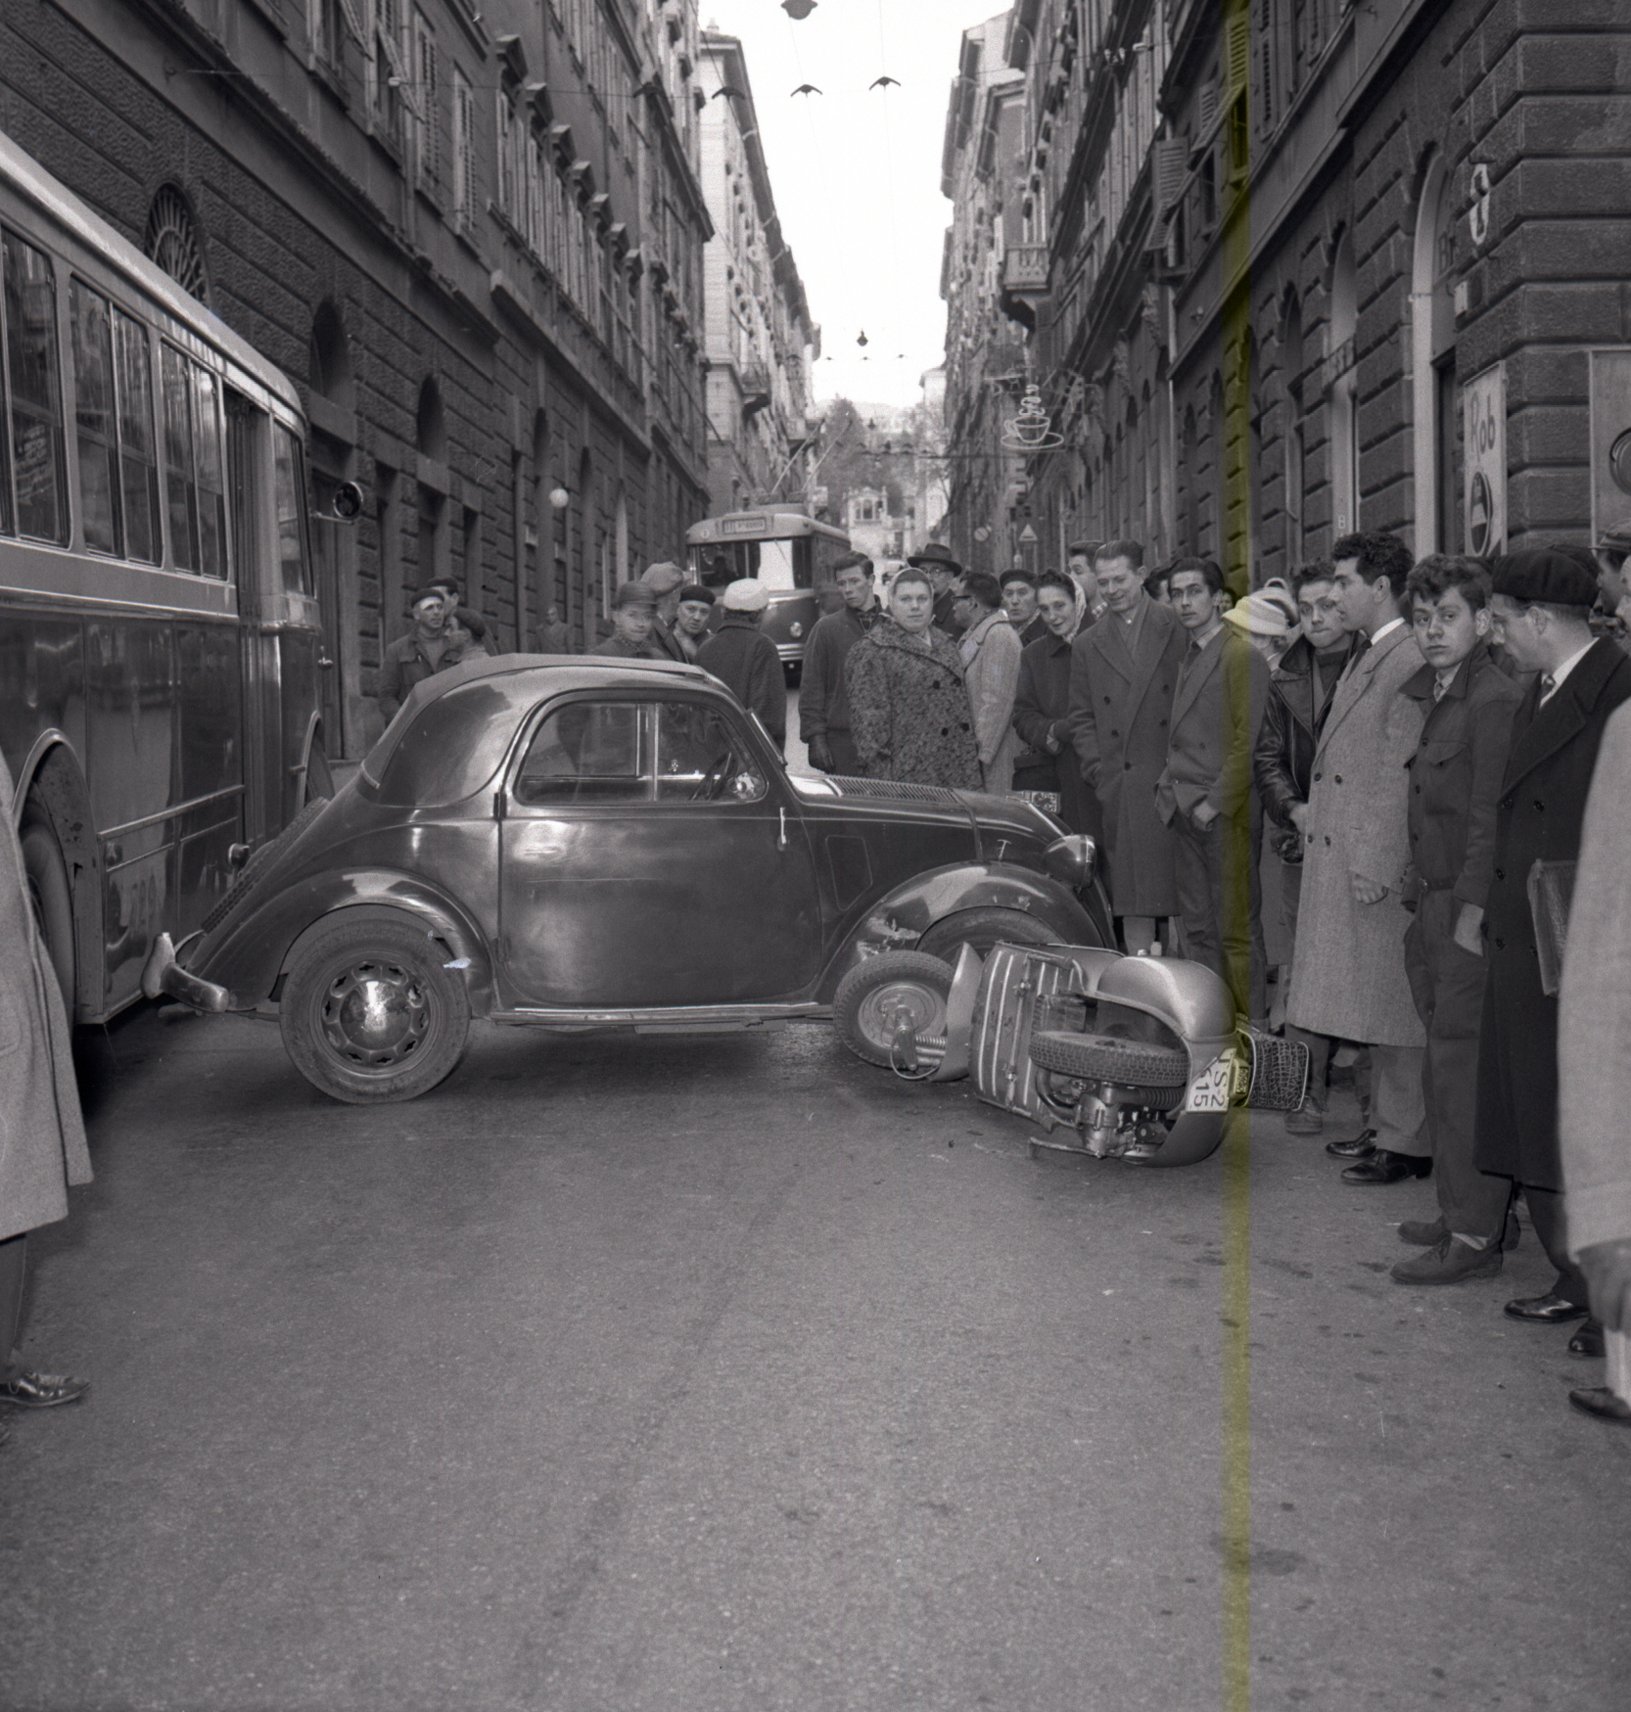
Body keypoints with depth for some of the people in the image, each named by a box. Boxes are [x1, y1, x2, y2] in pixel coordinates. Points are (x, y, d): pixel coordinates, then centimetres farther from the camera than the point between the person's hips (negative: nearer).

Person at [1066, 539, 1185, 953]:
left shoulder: (1176, 629, 7)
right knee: (1132, 892, 0)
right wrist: (1099, 774, 0)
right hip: (1123, 789, 2)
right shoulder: (1087, 645, 14)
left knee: (1183, 884, -2)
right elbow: (1081, 718, 13)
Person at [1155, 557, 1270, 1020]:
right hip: (1186, 812, 8)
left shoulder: (1242, 657, -9)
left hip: (1224, 815, -8)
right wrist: (1169, 789, 10)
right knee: (1197, 927, 10)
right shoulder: (1188, 658, 17)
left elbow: (1247, 741, -14)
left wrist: (1214, 804, -15)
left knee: (1237, 931, -4)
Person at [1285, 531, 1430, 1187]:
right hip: (1338, 856, 10)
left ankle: (1408, 1143, 8)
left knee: (1394, 1003, -1)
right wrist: (1312, 818, 12)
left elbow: (1400, 776, -19)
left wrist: (1375, 864, -20)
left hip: (1381, 863, -10)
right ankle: (1386, 1126, 26)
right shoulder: (1364, 655, 15)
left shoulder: (1411, 661, -16)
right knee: (1374, 1004, 16)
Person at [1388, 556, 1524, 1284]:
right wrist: (1426, 908, 11)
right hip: (1438, 905, 9)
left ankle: (1474, 1237, 3)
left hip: (1473, 910, -9)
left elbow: (1491, 820, -18)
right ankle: (1463, 1212, 27)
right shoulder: (1438, 696, 14)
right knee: (1443, 1072, 15)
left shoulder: (1496, 700, -15)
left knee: (1463, 1069, -5)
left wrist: (1471, 918, -19)